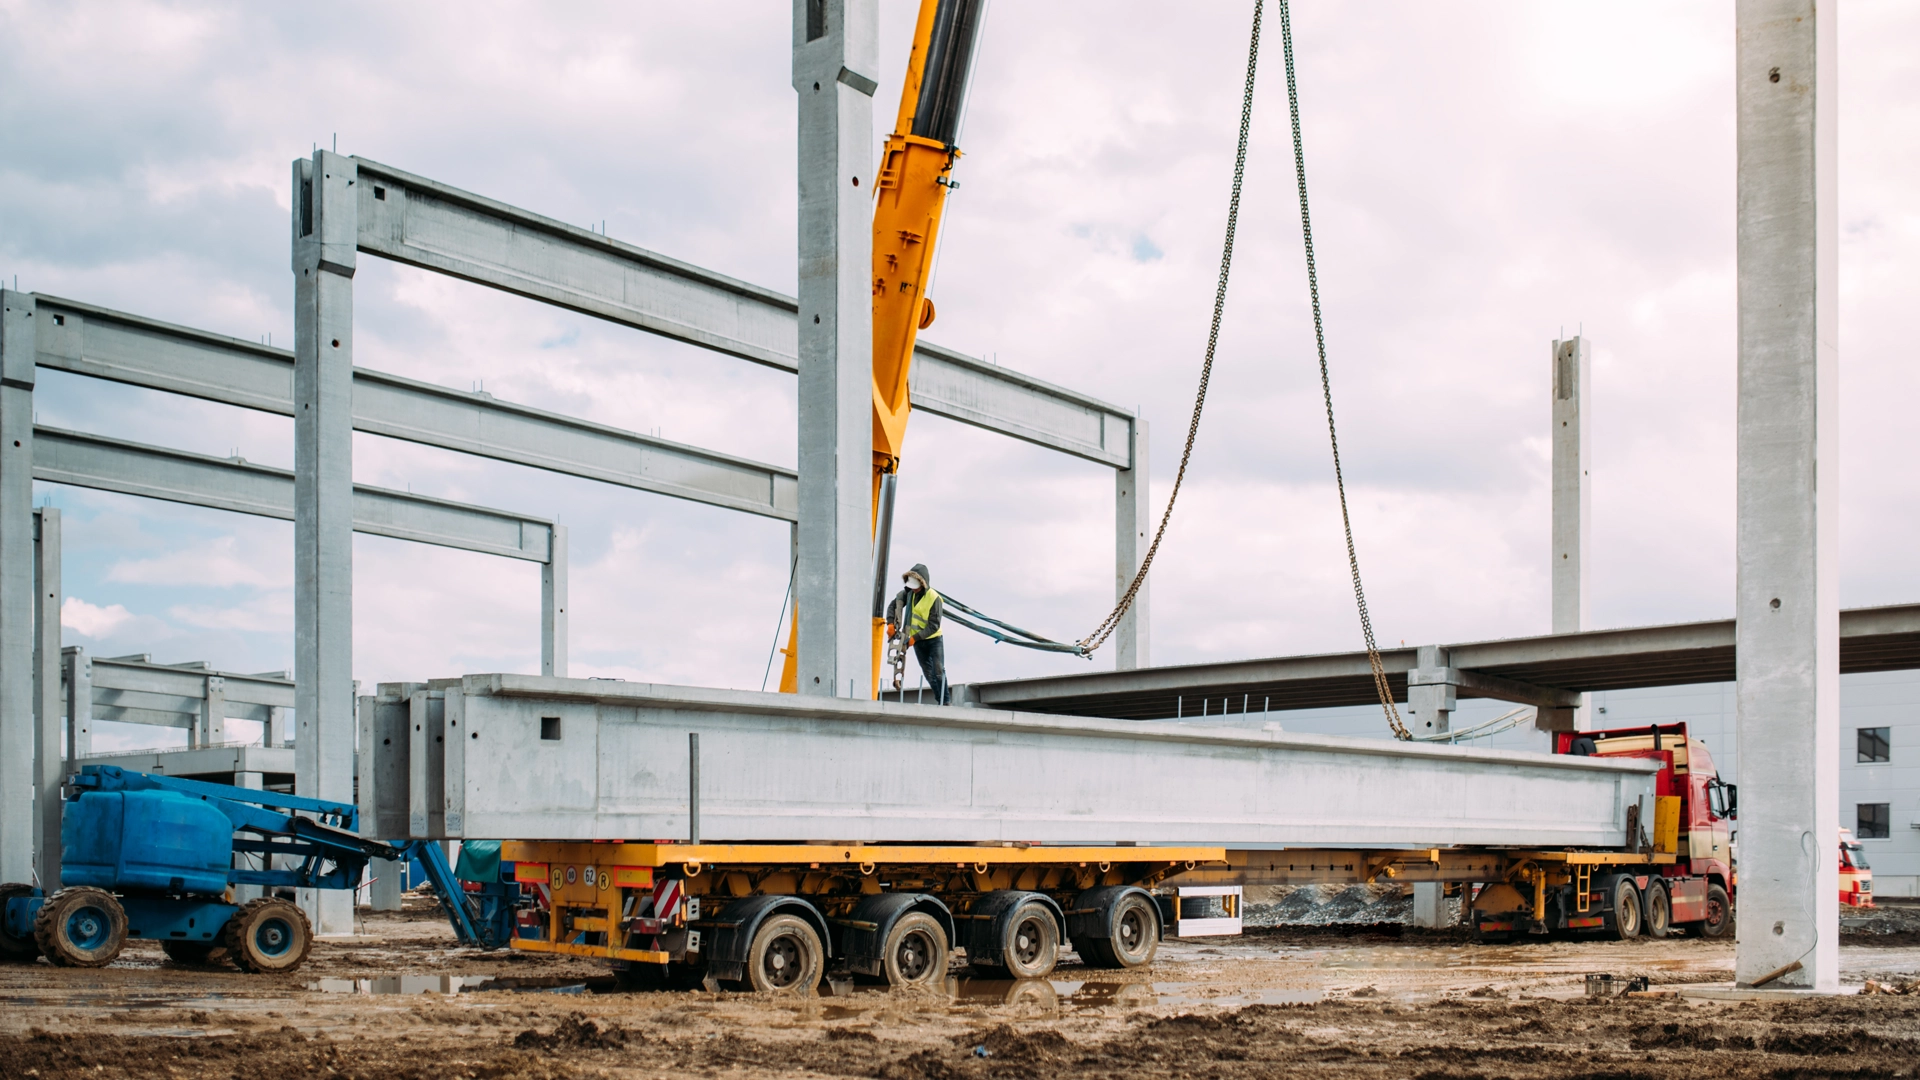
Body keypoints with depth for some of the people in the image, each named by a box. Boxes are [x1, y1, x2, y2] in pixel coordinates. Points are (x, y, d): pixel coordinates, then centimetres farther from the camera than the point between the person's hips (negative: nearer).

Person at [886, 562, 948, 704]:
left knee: (939, 671, -11)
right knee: (928, 673, 9)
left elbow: (933, 626, -25)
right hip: (917, 641, 6)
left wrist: (914, 638, -28)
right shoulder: (908, 592, -6)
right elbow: (893, 606, -4)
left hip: (934, 639, -6)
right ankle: (939, 700, 16)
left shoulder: (934, 599, -24)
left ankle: (945, 702, -9)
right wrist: (891, 624, -21)